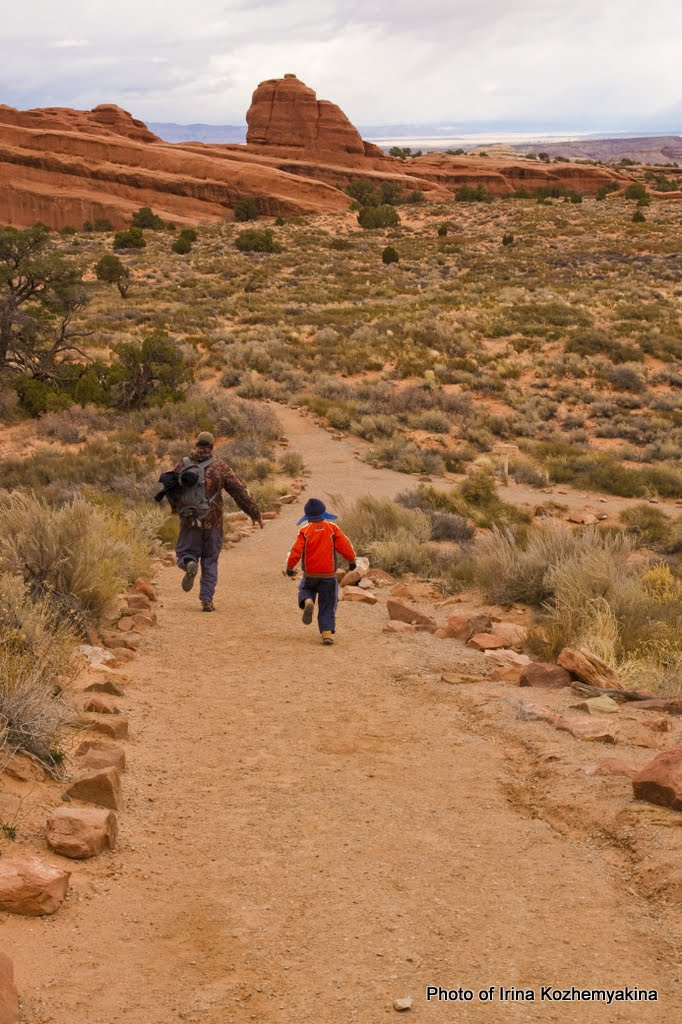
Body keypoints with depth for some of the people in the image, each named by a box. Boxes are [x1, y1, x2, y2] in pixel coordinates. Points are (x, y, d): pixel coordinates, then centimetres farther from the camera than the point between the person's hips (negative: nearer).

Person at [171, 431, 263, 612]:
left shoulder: (183, 465, 0)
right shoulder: (219, 466, -4)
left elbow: (170, 489, 11)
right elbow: (240, 490, -4)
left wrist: (176, 506, 32)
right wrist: (254, 513, 4)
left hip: (189, 522, 0)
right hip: (213, 522, 0)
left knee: (185, 553, 16)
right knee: (210, 561, 12)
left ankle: (189, 563, -20)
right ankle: (207, 600, 7)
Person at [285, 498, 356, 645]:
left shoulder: (304, 531, -6)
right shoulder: (332, 528, -4)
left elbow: (296, 551, -9)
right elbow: (345, 546, -6)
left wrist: (290, 568, 5)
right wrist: (351, 560, 10)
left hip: (310, 574, 0)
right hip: (329, 575, 0)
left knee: (305, 589, 28)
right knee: (327, 605, 8)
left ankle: (307, 602, -5)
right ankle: (327, 632, -4)